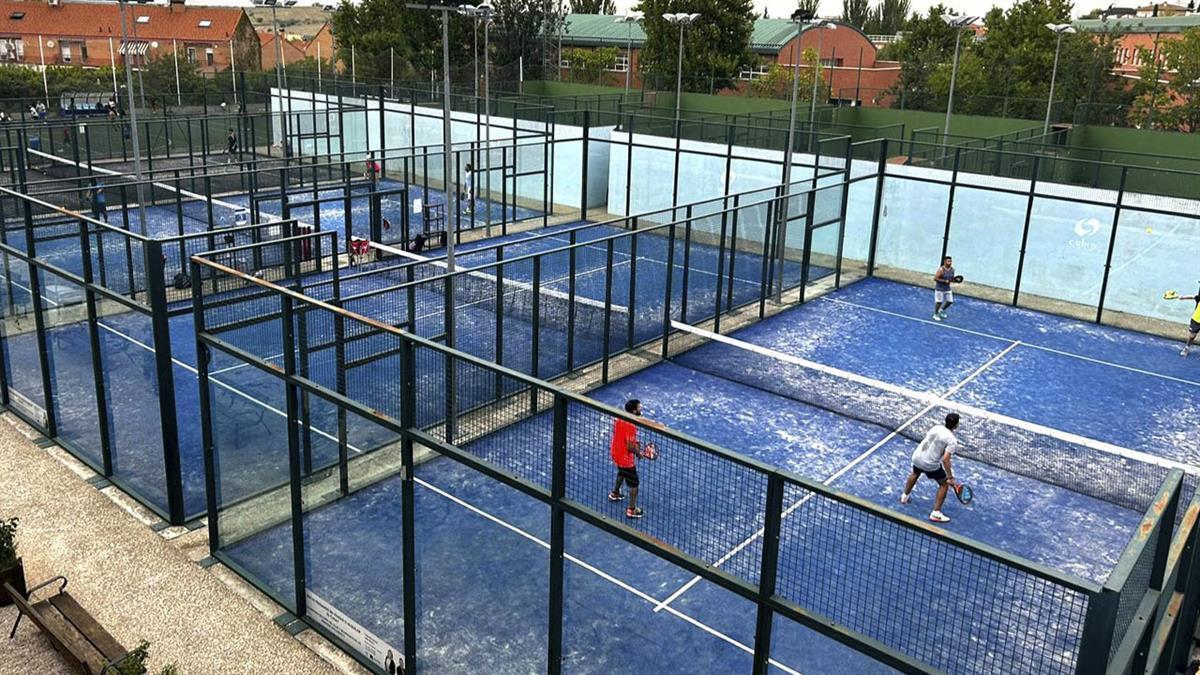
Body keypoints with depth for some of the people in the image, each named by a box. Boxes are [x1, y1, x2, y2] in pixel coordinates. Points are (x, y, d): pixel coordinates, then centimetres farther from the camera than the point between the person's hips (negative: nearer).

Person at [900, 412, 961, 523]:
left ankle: (905, 496, 55)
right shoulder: (952, 440, -20)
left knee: (915, 473, 36)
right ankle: (936, 513, 11)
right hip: (930, 465, -6)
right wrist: (950, 477, -20)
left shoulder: (936, 427, -3)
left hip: (917, 457, 6)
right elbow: (945, 459, -26)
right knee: (944, 484, 13)